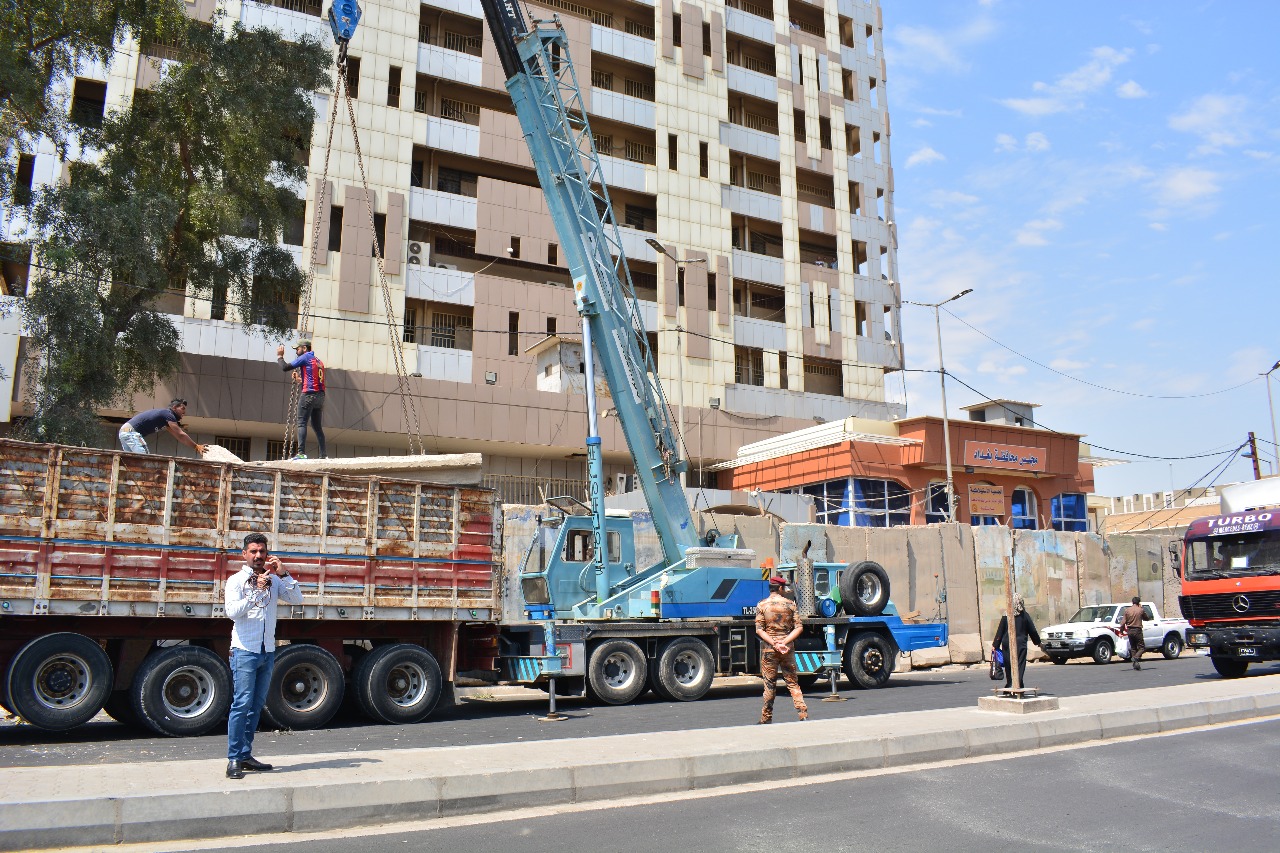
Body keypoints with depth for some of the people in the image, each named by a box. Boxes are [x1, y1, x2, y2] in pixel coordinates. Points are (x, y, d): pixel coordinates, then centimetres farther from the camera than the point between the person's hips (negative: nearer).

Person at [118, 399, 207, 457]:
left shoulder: (166, 417, 20)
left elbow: (179, 436, 21)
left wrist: (197, 446, 17)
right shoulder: (168, 414, -9)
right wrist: (196, 447, -7)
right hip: (131, 432, -11)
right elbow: (181, 435, -11)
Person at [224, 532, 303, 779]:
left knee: (256, 706, 9)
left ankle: (245, 755, 16)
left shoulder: (274, 581, 11)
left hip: (267, 652, 5)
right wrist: (257, 590, -22)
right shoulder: (236, 580, -1)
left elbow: (296, 599, 0)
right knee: (241, 703, -10)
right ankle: (234, 759, -6)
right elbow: (232, 611, -15)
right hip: (245, 650, -5)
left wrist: (283, 573, -9)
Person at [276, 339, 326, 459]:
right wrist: (301, 380, 31)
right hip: (320, 395, 8)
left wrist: (279, 356, 12)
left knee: (301, 423, -9)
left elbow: (285, 367, -4)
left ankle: (301, 452, -20)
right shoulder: (318, 361, 22)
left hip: (309, 394, -8)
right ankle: (323, 455, 7)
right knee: (317, 426, 11)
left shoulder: (305, 357, -2)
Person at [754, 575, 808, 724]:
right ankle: (803, 714, 1)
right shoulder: (790, 604, 1)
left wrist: (774, 643, -12)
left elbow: (759, 629, -9)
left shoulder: (762, 605, -2)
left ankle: (766, 718, 12)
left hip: (769, 649, -1)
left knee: (769, 684, 6)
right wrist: (784, 642, -10)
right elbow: (798, 627, -3)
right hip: (787, 649, 1)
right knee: (793, 682, 9)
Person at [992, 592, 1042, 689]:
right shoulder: (1025, 615, -2)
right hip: (1020, 645, -1)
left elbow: (1000, 632, 0)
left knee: (1008, 667, 11)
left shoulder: (1006, 616, -2)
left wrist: (995, 645, 5)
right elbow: (1032, 630, 7)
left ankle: (1010, 685, 16)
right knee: (1019, 666, -2)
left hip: (1007, 644, 1)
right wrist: (1038, 641, 23)